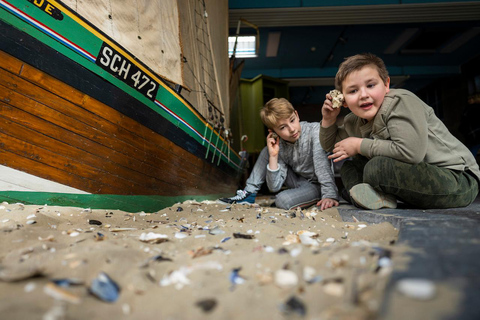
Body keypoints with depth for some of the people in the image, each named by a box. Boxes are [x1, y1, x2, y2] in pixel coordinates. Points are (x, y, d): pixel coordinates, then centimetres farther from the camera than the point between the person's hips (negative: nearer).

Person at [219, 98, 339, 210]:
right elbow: (274, 187, -14)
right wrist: (273, 156, -23)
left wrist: (329, 195, -40)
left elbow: (322, 166, -29)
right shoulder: (279, 146, -9)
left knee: (283, 200, -32)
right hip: (299, 182, 5)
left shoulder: (314, 130, -20)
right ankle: (249, 194, 3)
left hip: (317, 185, -5)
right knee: (267, 152, -1)